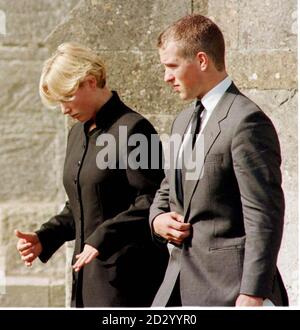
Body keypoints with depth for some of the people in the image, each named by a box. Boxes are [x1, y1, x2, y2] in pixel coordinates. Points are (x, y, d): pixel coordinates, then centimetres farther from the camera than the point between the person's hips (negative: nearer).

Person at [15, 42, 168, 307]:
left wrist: (103, 239, -22)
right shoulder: (78, 133, 16)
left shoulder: (132, 129, -12)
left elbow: (152, 202, -16)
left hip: (127, 275, -8)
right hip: (90, 273, 9)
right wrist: (44, 238, 8)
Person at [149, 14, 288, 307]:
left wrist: (253, 294, -21)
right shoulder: (183, 121, 16)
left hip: (228, 287, -9)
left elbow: (264, 216, -18)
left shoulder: (246, 122, -14)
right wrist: (158, 220, 5)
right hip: (180, 283, 9)